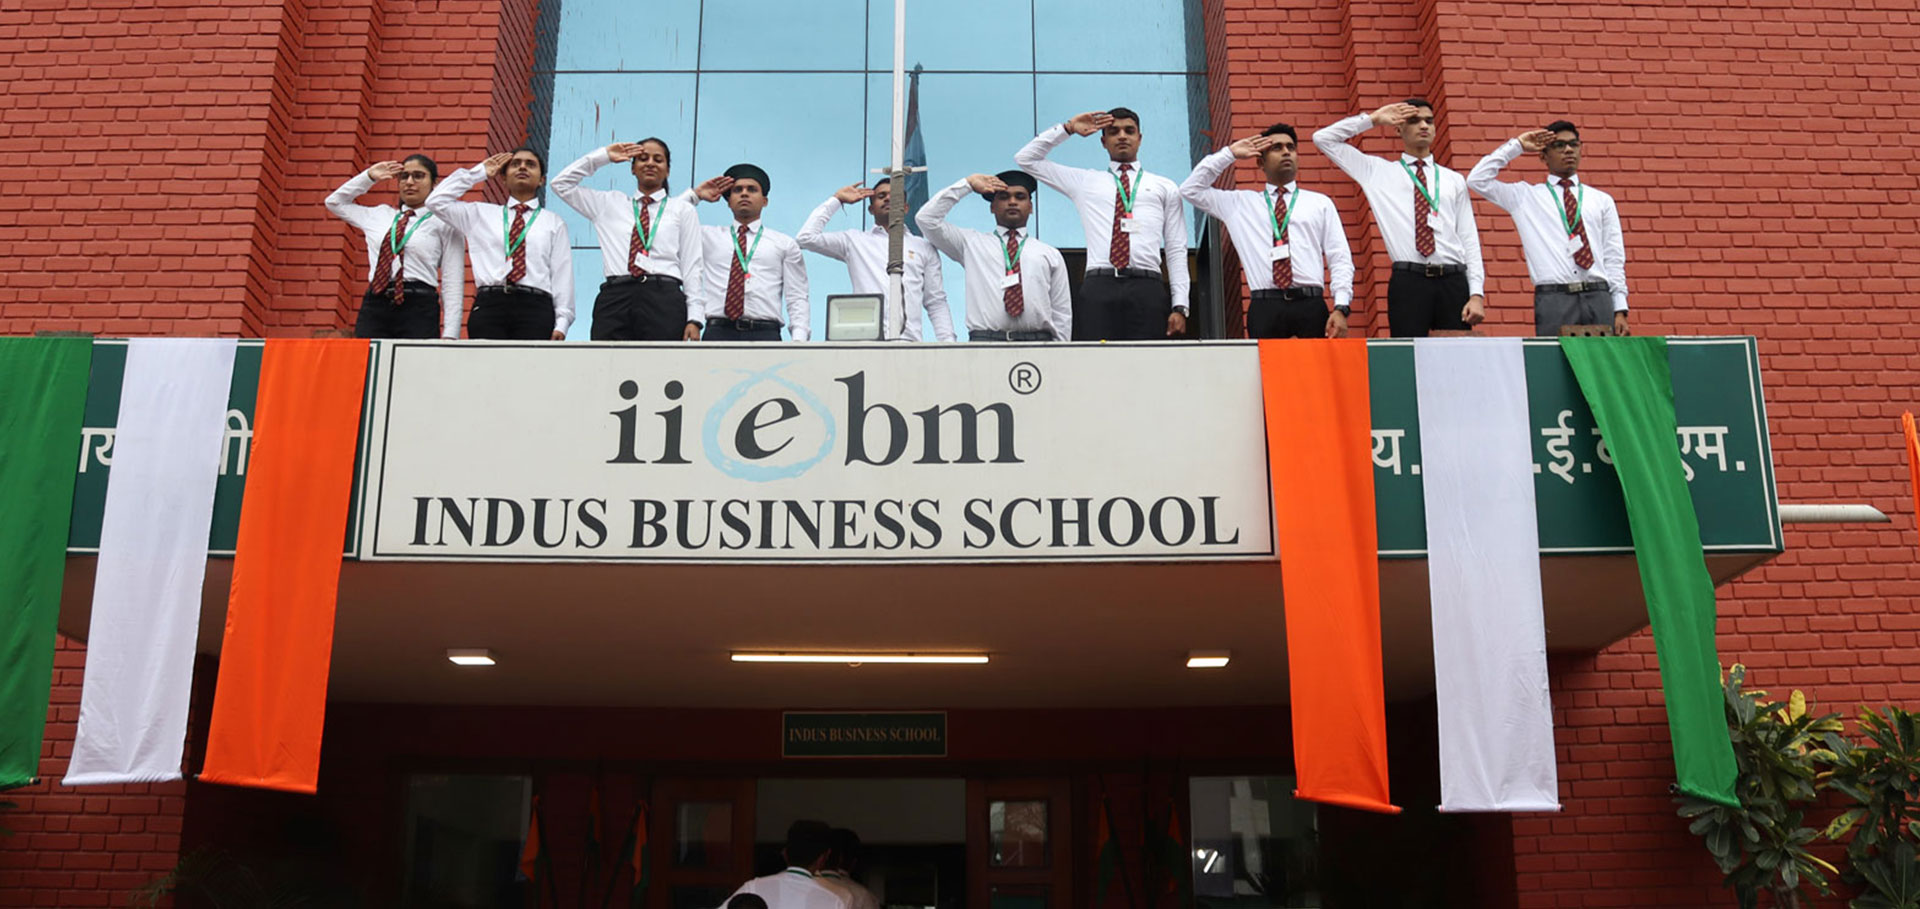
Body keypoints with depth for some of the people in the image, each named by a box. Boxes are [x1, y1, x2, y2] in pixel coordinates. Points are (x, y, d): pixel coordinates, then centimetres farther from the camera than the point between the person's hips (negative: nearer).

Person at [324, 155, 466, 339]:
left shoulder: (444, 224, 6)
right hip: (373, 306, 4)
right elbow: (335, 202, 35)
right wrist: (369, 176, 24)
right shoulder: (379, 215, 20)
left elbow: (453, 282, -1)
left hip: (419, 310, -4)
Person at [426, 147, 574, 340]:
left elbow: (562, 274, 9)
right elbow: (436, 201, 18)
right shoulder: (481, 213, 23)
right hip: (488, 304, 1)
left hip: (535, 307, -1)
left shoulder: (553, 222, 18)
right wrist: (479, 172, 22)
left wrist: (562, 322, -3)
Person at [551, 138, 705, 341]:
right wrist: (604, 156, 19)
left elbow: (691, 266, 9)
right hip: (614, 300, 2)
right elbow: (561, 183, 25)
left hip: (664, 300, -2)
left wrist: (693, 318, -1)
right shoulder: (609, 204, 24)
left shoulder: (682, 210, 17)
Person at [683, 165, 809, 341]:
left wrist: (798, 339, -6)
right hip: (718, 331, 1)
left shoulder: (785, 244, 18)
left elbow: (797, 299, 11)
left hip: (765, 333, -1)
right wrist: (695, 194, 21)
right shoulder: (708, 236, 23)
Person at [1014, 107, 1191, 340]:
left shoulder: (1164, 188, 21)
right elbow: (1025, 159, 24)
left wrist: (1180, 306, 3)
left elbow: (1177, 250, 14)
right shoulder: (1084, 181, 23)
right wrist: (1068, 129, 18)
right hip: (1099, 288, 0)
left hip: (1147, 290, 0)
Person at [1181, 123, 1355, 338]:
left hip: (1311, 306, 0)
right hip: (1265, 307, 0)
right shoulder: (1240, 203, 19)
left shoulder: (1321, 203, 17)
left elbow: (1340, 259, 10)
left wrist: (1341, 307, -5)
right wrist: (1229, 154, 14)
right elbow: (1190, 190, 17)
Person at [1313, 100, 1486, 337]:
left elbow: (1469, 238, 12)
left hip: (1454, 282, 2)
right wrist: (1372, 120, 11)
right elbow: (1322, 139, 14)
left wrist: (1477, 294, 1)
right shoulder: (1378, 171, 15)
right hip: (1408, 281, -2)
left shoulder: (1454, 181, 18)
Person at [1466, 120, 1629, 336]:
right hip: (1553, 299, -2)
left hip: (1599, 297, 2)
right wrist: (1516, 146, 9)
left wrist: (1620, 309, 3)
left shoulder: (1602, 201, 17)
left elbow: (1614, 259, 12)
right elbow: (1477, 180, 4)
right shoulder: (1526, 196, 14)